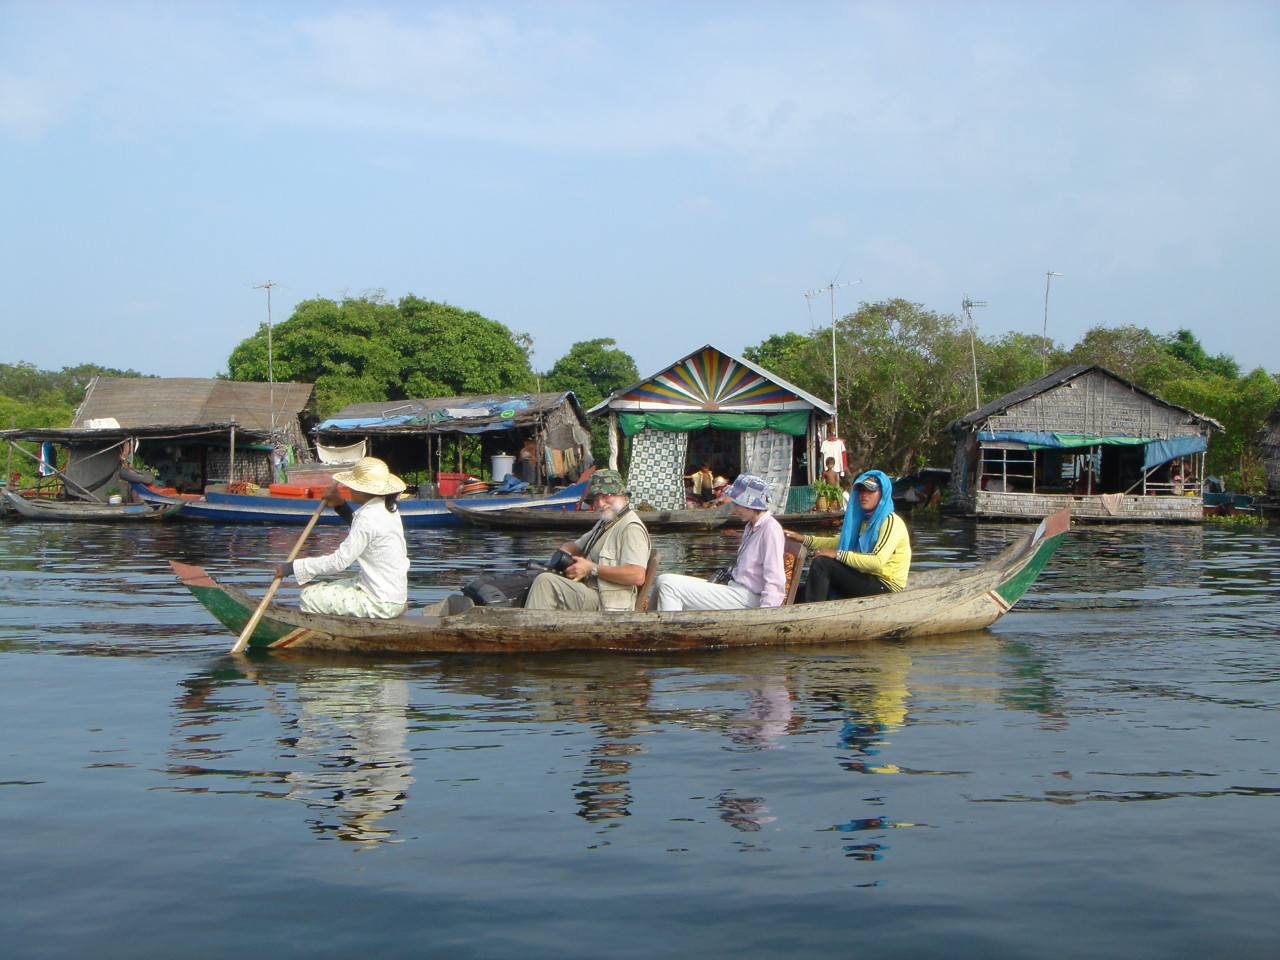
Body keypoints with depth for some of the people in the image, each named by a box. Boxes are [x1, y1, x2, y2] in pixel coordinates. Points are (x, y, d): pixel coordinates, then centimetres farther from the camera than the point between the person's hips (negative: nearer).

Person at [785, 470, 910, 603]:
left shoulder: (891, 522, -12)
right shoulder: (866, 520, 17)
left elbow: (877, 560, -25)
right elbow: (839, 542, 22)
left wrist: (837, 554, -22)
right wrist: (804, 539, 11)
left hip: (884, 586, -9)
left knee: (821, 564, -18)